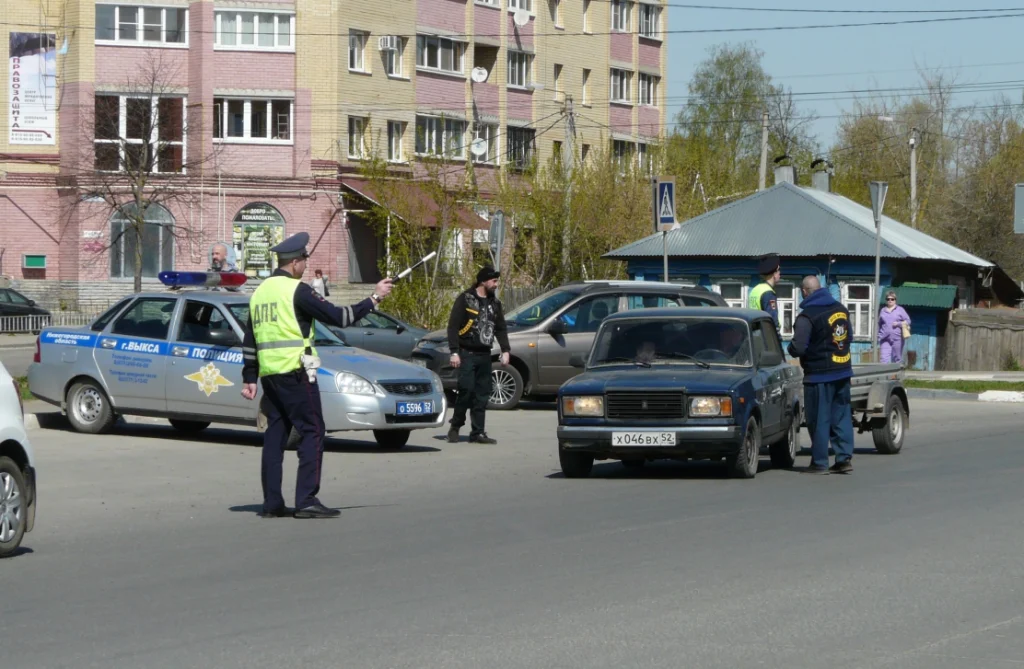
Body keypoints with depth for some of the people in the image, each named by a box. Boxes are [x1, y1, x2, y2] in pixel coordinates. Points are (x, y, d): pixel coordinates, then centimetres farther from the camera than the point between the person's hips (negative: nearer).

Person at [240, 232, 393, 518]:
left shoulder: (260, 292, 16)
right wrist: (374, 299, -3)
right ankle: (306, 500, -12)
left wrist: (249, 379, 22)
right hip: (295, 372, -8)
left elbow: (249, 342, 18)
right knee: (312, 432, -5)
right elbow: (337, 317, -11)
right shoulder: (296, 290, -9)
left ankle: (272, 503, 8)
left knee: (275, 434, 10)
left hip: (268, 373, 8)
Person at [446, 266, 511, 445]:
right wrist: (454, 352, -14)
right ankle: (455, 427, 2)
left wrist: (505, 350, 6)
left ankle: (477, 433, 7)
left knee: (482, 395, 3)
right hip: (467, 354, -6)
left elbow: (501, 328, 20)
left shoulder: (495, 303, 15)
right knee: (466, 391, -13)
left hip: (484, 355, 6)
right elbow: (453, 326, -6)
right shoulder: (465, 299, -3)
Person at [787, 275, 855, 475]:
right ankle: (845, 458, 10)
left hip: (819, 375, -7)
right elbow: (848, 337, 19)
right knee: (841, 416, 11)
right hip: (843, 371, 7)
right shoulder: (841, 309, 8)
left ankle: (819, 463, 3)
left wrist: (790, 347, 1)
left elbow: (798, 348, -20)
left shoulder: (807, 316, -17)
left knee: (819, 419, 0)